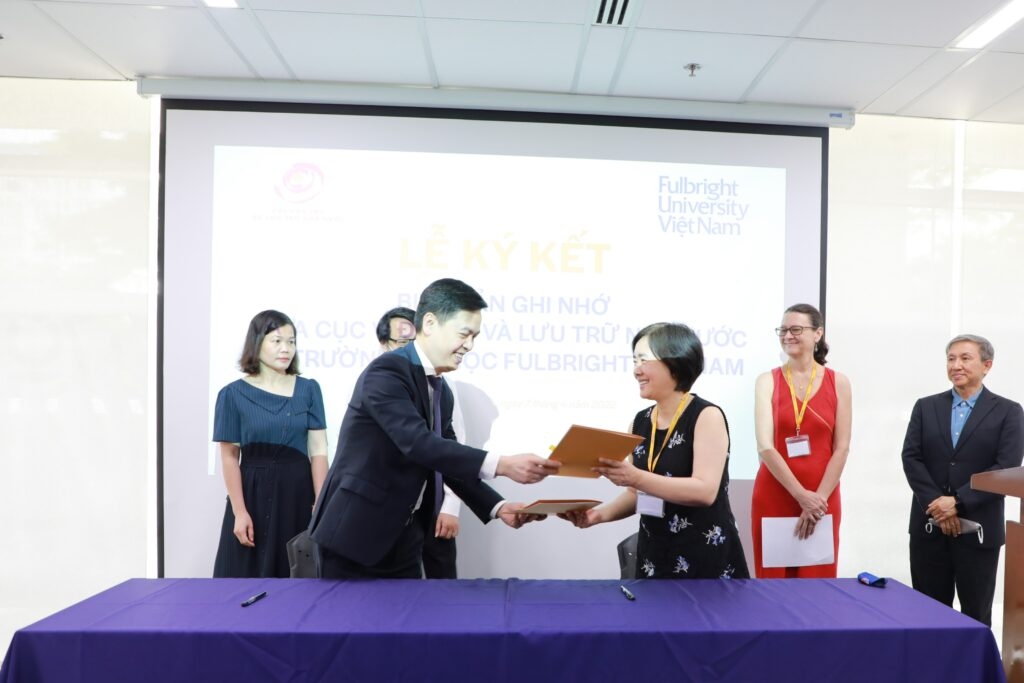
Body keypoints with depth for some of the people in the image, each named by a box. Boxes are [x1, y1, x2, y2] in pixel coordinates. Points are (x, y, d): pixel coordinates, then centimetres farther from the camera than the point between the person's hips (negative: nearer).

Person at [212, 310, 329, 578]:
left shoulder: (308, 389, 3)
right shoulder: (233, 394, -1)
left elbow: (318, 451, 0)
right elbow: (230, 457, -1)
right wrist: (239, 512, -7)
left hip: (298, 491, 1)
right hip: (254, 493, -1)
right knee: (250, 578, 6)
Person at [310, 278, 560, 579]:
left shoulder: (442, 391, 10)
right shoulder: (385, 372, -18)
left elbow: (451, 460, 13)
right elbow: (418, 444, -30)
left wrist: (497, 506, 0)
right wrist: (501, 464, -35)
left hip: (403, 537, 8)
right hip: (355, 534, -8)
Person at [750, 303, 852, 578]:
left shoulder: (838, 382, 3)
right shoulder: (767, 381, 0)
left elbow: (841, 448, 0)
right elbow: (765, 447, -9)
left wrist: (819, 499, -9)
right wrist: (802, 496, -14)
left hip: (822, 499, 1)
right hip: (773, 497, -1)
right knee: (772, 584, 6)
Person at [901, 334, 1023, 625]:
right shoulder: (926, 407, 8)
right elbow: (911, 458, 0)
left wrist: (958, 502, -17)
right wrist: (938, 505, -12)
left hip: (978, 528, -2)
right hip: (929, 526, 2)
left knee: (976, 615, 9)